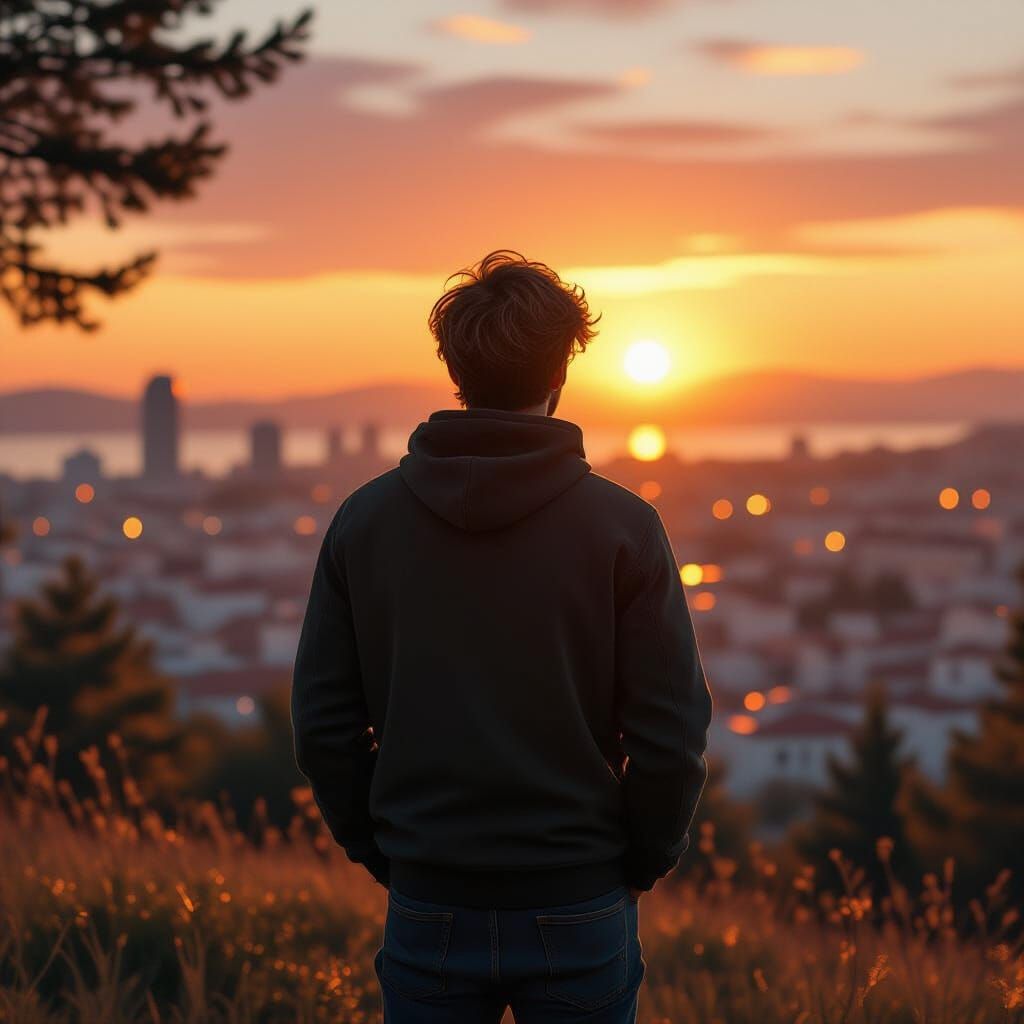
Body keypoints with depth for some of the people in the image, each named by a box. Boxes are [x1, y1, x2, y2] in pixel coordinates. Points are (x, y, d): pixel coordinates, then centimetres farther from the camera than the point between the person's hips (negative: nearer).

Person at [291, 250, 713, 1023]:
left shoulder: (364, 519, -2)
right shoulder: (622, 525, -9)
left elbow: (323, 724, -1)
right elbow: (673, 731, -9)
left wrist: (379, 852, 10)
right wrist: (644, 862, 6)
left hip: (428, 909, 2)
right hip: (578, 909, -1)